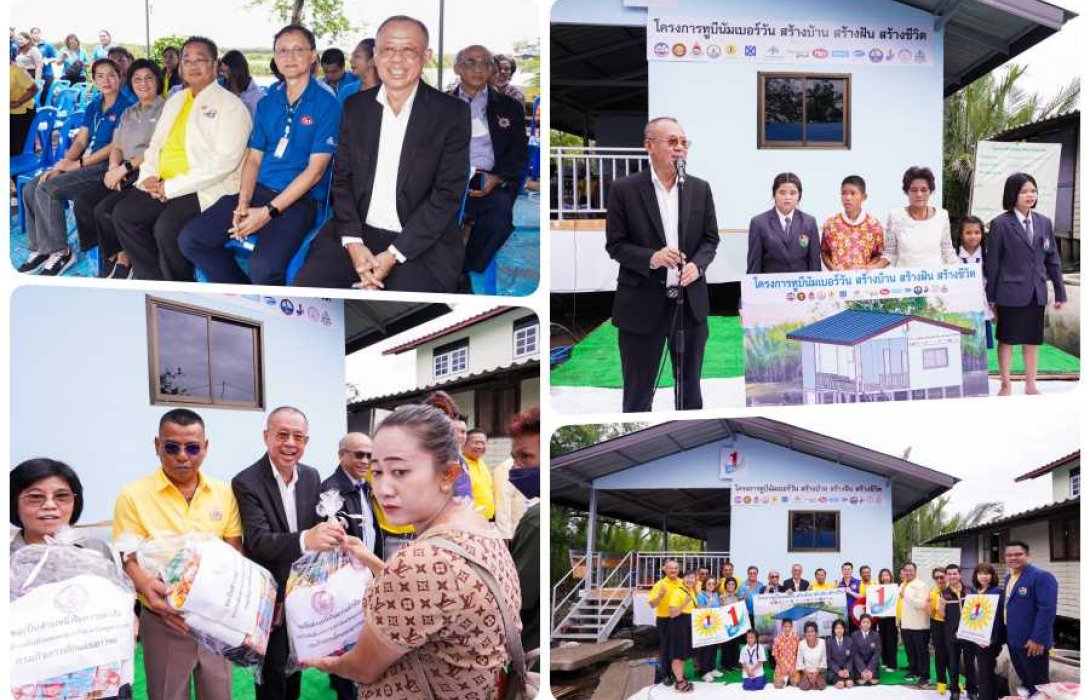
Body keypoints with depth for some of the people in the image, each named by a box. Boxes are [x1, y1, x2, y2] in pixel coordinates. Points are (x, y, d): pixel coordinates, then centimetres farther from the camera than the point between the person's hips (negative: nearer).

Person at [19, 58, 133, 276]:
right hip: (82, 163, 8)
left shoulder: (125, 108, -7)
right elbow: (80, 141, 12)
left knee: (47, 189, -25)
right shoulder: (93, 107, 16)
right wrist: (60, 166, -4)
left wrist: (78, 164, -13)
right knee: (30, 189, -7)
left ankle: (60, 252, -13)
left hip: (104, 166, -8)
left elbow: (115, 146, -14)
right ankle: (41, 249, 0)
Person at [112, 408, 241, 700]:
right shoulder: (133, 496, -7)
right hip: (164, 621, -3)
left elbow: (235, 553, 8)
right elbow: (127, 560, -7)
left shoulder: (224, 493, 3)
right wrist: (146, 586, -29)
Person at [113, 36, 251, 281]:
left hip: (206, 190, -8)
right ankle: (152, 281, -1)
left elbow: (225, 161, -16)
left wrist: (173, 187, -18)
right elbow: (155, 144, 25)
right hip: (163, 186, 8)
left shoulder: (230, 105, -5)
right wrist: (149, 176, 0)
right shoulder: (175, 101, 20)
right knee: (123, 213, -11)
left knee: (167, 227, -29)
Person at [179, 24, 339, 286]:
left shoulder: (326, 104, -4)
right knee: (190, 239, -11)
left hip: (300, 199, -6)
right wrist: (243, 204, -7)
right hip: (259, 190, 6)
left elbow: (315, 171, -10)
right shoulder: (267, 104, 15)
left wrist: (268, 212, -15)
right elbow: (253, 158, 13)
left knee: (263, 266, -33)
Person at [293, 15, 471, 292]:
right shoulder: (355, 106, 9)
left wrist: (393, 255, -14)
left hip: (422, 242, -3)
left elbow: (448, 194, -7)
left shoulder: (452, 113, -3)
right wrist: (353, 243, -10)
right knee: (307, 284, -20)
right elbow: (342, 179, 8)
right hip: (358, 232, 3)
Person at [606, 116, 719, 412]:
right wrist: (651, 258, -21)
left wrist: (697, 264, -10)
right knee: (639, 391, 5)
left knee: (690, 388, 14)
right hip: (643, 304, -3)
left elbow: (710, 239, 10)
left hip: (691, 302, 4)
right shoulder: (624, 189, -5)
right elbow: (615, 244, -4)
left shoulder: (700, 189, 6)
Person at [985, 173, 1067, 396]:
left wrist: (1060, 292, 10)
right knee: (1007, 340, 6)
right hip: (1011, 292, -4)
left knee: (1033, 340, 13)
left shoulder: (1044, 223, 6)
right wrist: (990, 296, -3)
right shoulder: (1000, 224, -7)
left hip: (1037, 293, 4)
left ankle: (1031, 384, 24)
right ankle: (1005, 386, 17)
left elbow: (1052, 259, 10)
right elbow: (992, 262, -4)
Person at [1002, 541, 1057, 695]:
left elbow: (1047, 609, -21)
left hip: (1032, 642, -8)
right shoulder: (1009, 577, 13)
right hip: (1013, 640, 8)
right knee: (1025, 682, 16)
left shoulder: (1041, 577, -15)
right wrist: (1005, 634, 14)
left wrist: (1037, 639, -24)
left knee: (1038, 685, 1)